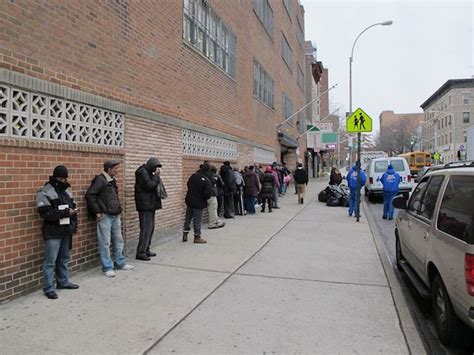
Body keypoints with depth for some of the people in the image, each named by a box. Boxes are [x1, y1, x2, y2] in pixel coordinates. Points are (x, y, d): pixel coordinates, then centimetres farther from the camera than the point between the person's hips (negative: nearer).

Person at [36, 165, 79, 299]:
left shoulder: (67, 190, 11)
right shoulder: (44, 192, -10)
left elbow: (73, 207, 18)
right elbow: (45, 213, -18)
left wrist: (74, 223, 4)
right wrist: (65, 213, -21)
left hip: (66, 231, 7)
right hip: (53, 232, -7)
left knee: (64, 258, 16)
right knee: (50, 261, -3)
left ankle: (63, 282, 29)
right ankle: (48, 288, 7)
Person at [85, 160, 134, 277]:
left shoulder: (113, 180, 13)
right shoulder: (100, 180, -13)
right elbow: (89, 195, -18)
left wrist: (118, 208, 12)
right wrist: (97, 211, -16)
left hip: (115, 216, 8)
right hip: (105, 216, -8)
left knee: (118, 240, 16)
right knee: (105, 243, 0)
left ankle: (121, 263, 28)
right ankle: (107, 268, 8)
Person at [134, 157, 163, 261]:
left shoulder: (148, 172, 17)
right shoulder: (143, 172, -12)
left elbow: (153, 185, 19)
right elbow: (149, 185, -21)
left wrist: (157, 176, 3)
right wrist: (156, 175, -13)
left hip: (150, 205, 10)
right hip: (145, 205, -10)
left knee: (150, 228, 13)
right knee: (146, 228, -9)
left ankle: (146, 250, 22)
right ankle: (140, 253, -3)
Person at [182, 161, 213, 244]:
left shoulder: (193, 176, -3)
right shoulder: (206, 180, -20)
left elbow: (188, 185, 10)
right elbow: (208, 193, -22)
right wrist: (204, 198, -1)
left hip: (189, 200, 5)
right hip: (199, 203, -5)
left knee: (188, 218, 16)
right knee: (197, 220, 4)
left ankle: (185, 234, 24)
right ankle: (197, 237, 14)